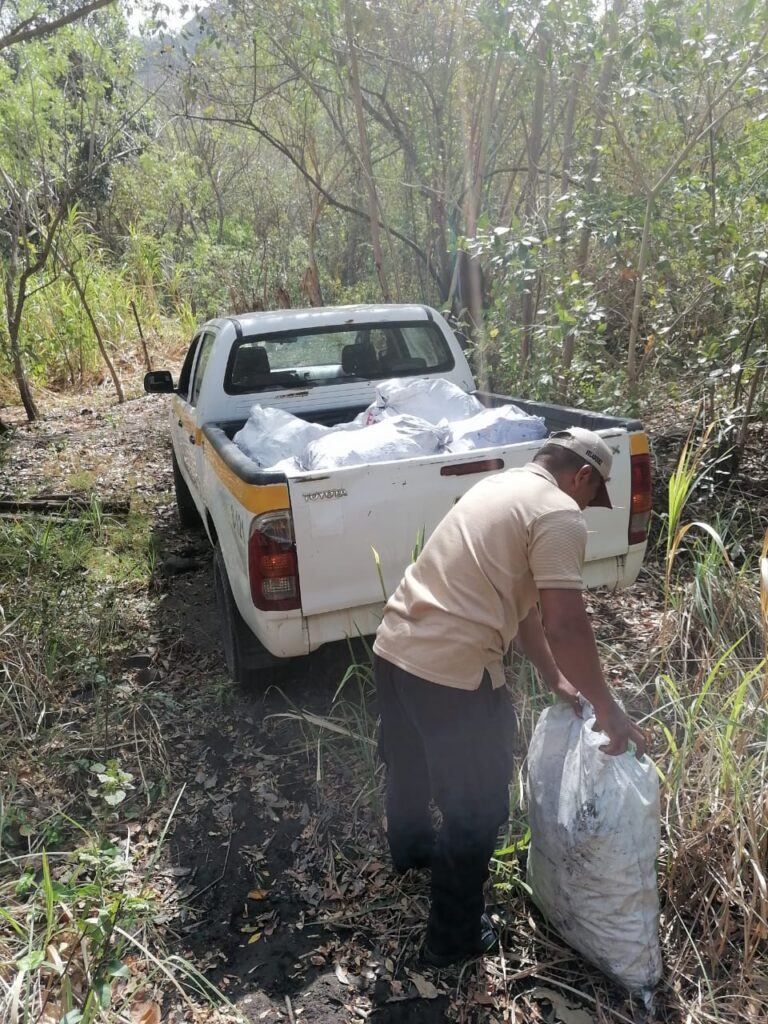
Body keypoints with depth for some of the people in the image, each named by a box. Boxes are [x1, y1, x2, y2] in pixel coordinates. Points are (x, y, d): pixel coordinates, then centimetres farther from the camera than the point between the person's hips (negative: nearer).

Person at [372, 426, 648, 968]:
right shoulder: (559, 514, -10)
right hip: (452, 671, -9)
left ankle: (410, 846, 59)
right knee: (478, 805, 11)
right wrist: (608, 710, -5)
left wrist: (554, 678, 24)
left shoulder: (502, 486, 18)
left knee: (411, 764, 33)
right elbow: (565, 625, -17)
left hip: (395, 647, 9)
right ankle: (454, 936, 29)